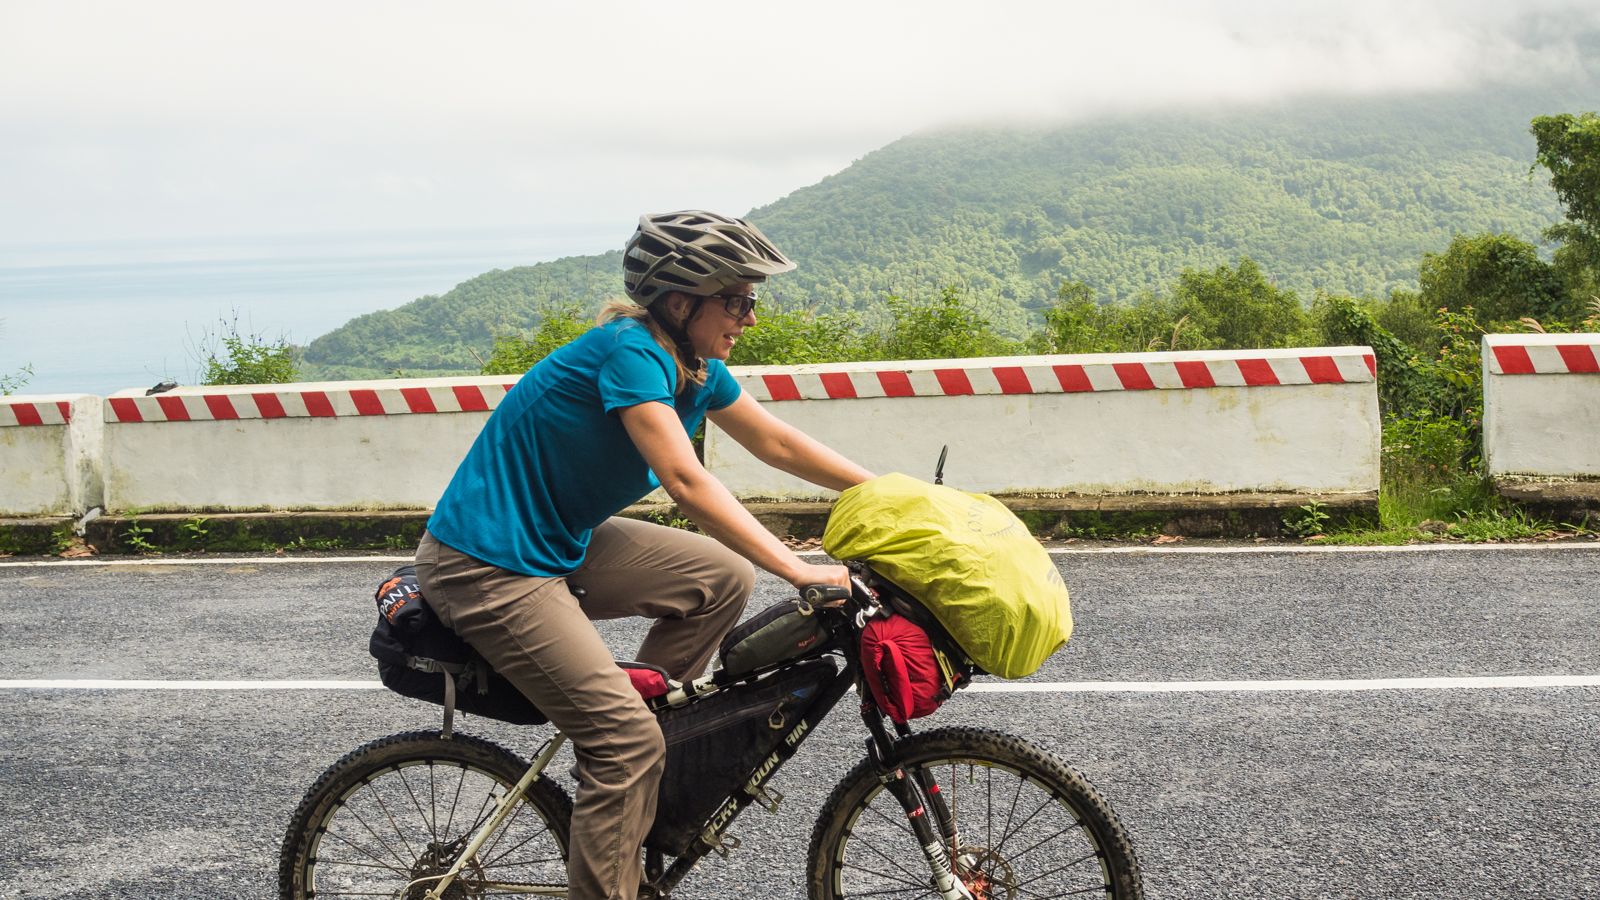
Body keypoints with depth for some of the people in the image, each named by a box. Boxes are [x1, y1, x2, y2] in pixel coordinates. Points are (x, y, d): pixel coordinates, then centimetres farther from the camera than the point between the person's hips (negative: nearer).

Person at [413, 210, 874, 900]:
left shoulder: (697, 368, 3)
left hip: (559, 544, 9)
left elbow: (776, 443, 14)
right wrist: (799, 571, -34)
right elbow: (686, 482, -32)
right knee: (629, 740, -14)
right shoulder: (630, 351, -23)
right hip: (486, 566, -9)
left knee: (722, 579, 3)